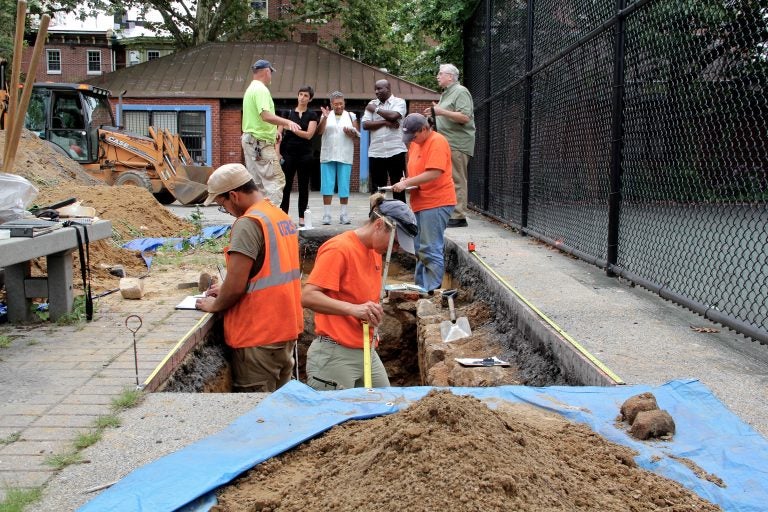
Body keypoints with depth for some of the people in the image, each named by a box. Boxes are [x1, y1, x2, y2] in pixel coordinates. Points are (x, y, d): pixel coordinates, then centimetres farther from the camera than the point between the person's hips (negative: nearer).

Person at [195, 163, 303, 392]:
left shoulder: (248, 223, -18)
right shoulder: (282, 216, 9)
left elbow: (236, 285, -20)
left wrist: (216, 304, -1)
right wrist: (227, 290, 18)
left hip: (259, 336, -9)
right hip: (287, 329, 9)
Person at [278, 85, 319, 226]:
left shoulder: (312, 115, 5)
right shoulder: (288, 113, 7)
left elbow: (309, 134, -7)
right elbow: (279, 133, 4)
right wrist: (277, 152, -5)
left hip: (305, 154, 0)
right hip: (288, 153, 0)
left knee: (303, 186, 4)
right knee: (285, 185, -3)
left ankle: (302, 218, 10)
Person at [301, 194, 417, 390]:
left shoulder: (375, 251, 11)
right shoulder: (339, 249, -14)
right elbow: (307, 296, -21)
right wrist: (353, 309, -32)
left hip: (367, 352, 8)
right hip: (335, 356, -8)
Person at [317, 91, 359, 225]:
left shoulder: (351, 116, 9)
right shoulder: (326, 116, 8)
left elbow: (358, 135, 9)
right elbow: (319, 131, -4)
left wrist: (350, 133, -12)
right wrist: (325, 118, -17)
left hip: (345, 157, 0)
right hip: (328, 156, 0)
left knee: (344, 185, 1)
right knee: (327, 185, -2)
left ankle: (344, 215, 7)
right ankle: (326, 215, 1)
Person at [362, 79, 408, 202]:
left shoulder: (399, 102, 3)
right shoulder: (372, 104, 12)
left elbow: (393, 115, -17)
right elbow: (365, 124, 1)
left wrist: (375, 109, -2)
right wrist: (385, 122, -10)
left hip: (395, 151, -3)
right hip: (375, 152, 4)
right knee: (376, 189, 7)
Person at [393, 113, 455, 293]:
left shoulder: (437, 142, -12)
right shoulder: (415, 143, 16)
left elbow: (434, 173, -21)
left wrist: (407, 183, -19)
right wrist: (406, 180, 3)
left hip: (436, 203, -9)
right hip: (421, 203, 9)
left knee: (430, 250, -8)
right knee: (420, 250, 14)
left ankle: (432, 291, -3)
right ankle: (420, 287, 22)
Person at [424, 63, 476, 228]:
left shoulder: (461, 92, -8)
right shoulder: (446, 93, 21)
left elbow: (464, 117, -19)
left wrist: (442, 112, -20)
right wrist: (435, 113, 15)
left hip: (457, 145, -9)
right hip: (446, 144, 9)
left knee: (457, 181, -9)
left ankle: (459, 216, -7)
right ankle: (448, 213, 14)